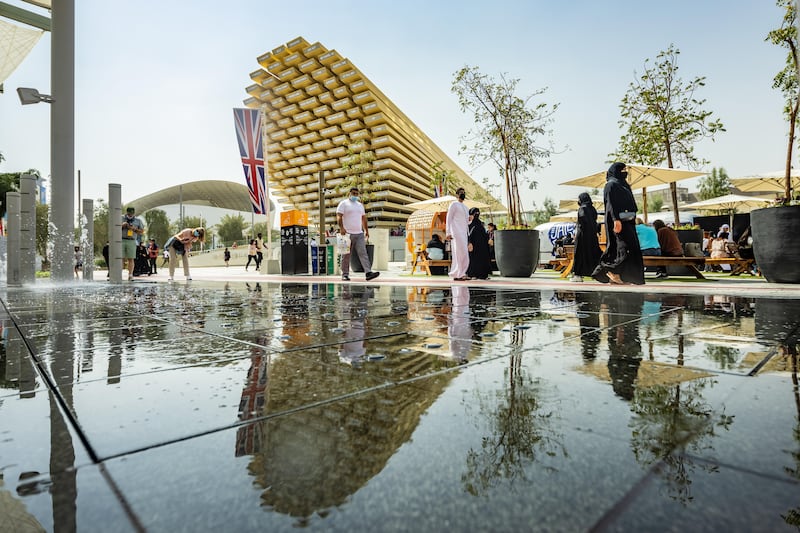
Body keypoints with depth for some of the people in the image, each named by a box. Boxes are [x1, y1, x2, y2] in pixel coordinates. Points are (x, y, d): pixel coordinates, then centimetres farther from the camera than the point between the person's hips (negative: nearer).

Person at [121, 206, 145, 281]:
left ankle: (130, 275, -3)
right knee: (121, 258, -4)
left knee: (131, 259, -3)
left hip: (132, 241, 0)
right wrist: (122, 225, -8)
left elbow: (142, 231, 10)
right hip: (121, 240, 0)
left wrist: (134, 229, -7)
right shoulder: (121, 218, 9)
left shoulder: (138, 220, 10)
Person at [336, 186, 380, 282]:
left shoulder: (360, 205, 20)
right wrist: (341, 228, -23)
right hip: (347, 234, -4)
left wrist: (366, 230, 18)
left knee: (363, 253, -7)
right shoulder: (343, 203, 2)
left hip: (359, 234, 4)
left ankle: (368, 273, -15)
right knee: (346, 255, 2)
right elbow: (339, 216, -9)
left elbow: (363, 218, 24)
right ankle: (345, 274, 10)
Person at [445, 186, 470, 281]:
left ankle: (462, 274, 6)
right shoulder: (454, 204, 3)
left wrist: (468, 234, 16)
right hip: (456, 232, -8)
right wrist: (448, 233, -14)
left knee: (464, 254, 2)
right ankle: (457, 275, -14)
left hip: (464, 233, 8)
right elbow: (448, 219, -4)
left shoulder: (465, 207, 25)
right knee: (459, 252, -15)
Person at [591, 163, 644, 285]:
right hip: (618, 220, -10)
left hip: (627, 221, 10)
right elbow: (611, 203, -16)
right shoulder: (611, 185, -5)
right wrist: (616, 220, -26)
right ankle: (613, 272, -11)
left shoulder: (623, 185, 23)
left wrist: (633, 220, 19)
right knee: (624, 245, -17)